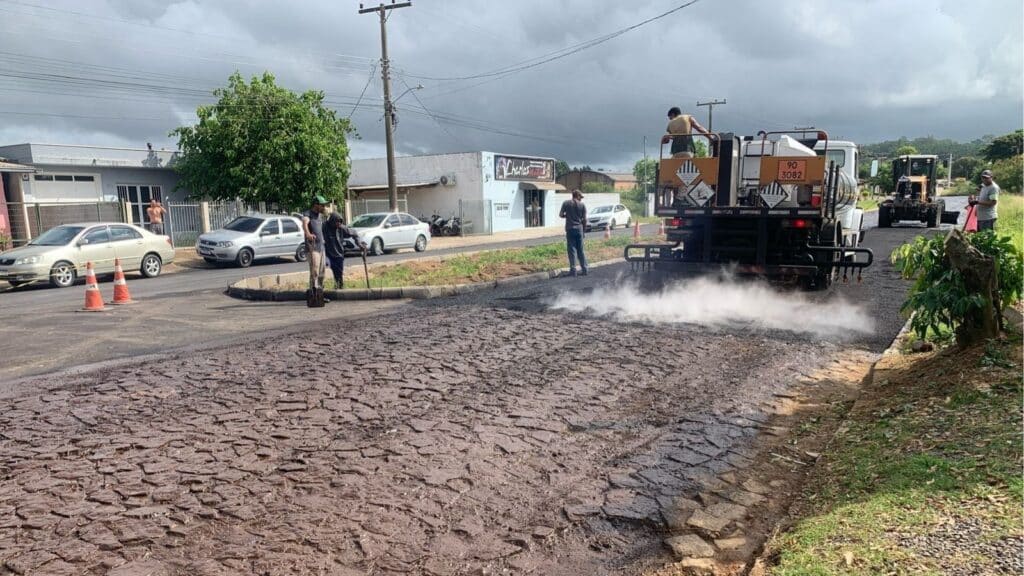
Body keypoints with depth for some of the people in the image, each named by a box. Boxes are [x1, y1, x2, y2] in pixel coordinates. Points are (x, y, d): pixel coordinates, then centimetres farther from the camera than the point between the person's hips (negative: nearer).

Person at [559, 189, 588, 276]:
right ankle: (584, 269, 11)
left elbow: (560, 215, 1)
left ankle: (573, 270, -3)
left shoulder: (566, 203, -1)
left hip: (570, 229, -1)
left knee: (572, 250, 1)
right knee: (580, 250, 10)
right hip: (579, 229, 1)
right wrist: (584, 229, 13)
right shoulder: (582, 205, 1)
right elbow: (584, 219, 1)